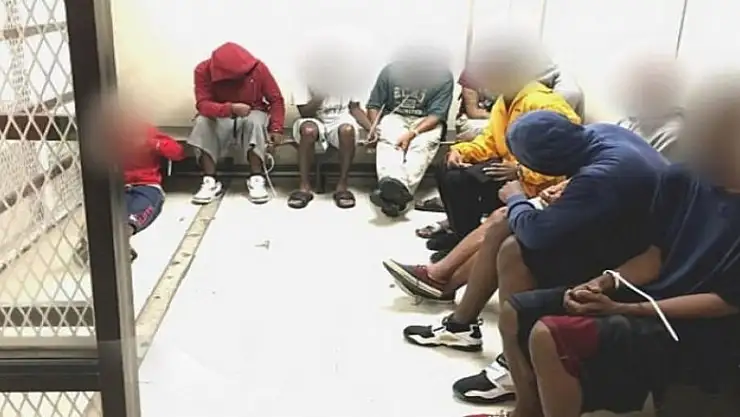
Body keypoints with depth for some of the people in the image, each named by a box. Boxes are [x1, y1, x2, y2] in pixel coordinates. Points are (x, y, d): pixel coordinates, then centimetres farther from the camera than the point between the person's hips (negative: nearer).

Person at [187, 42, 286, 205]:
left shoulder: (257, 67, -18)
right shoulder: (203, 70, -19)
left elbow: (276, 100, -10)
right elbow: (202, 104, -26)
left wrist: (276, 129, -20)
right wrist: (230, 108, -43)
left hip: (252, 114, 0)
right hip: (221, 118, 1)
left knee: (255, 121, -35)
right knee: (202, 122, -30)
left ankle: (256, 179, -28)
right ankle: (210, 181, -25)